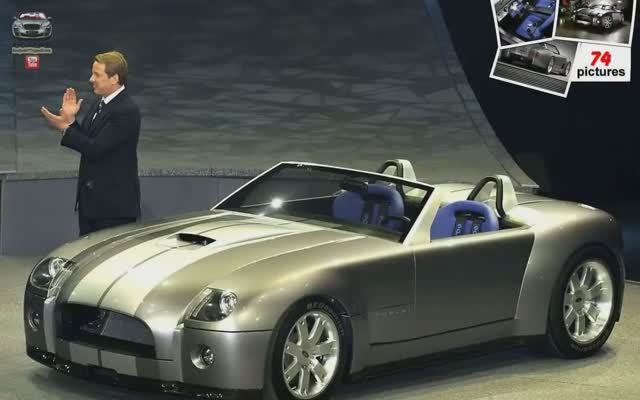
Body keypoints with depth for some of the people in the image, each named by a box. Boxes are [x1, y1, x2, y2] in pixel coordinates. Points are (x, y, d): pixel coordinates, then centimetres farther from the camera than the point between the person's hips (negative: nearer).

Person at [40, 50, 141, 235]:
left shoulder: (127, 111, -18)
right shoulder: (99, 104, 11)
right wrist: (70, 119, 1)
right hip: (90, 199, 9)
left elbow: (96, 148, -21)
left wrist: (64, 128, -16)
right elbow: (86, 142, 13)